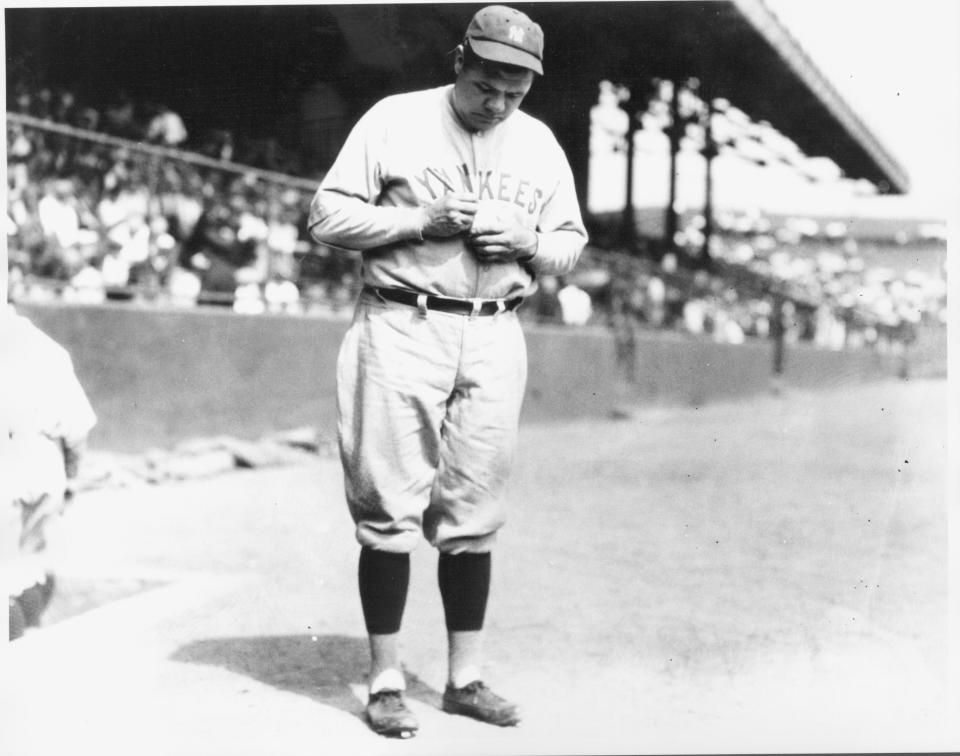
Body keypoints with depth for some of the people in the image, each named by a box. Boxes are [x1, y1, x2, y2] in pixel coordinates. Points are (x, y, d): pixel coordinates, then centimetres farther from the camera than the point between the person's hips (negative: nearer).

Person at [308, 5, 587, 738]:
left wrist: (528, 239, -7)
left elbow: (571, 244, 16)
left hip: (494, 339, 4)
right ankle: (386, 680, 7)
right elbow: (328, 215, -4)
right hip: (401, 328, -3)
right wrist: (423, 219, -15)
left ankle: (466, 677, 17)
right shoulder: (394, 121, -1)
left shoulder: (540, 143, 11)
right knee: (391, 507, -3)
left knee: (474, 512, 7)